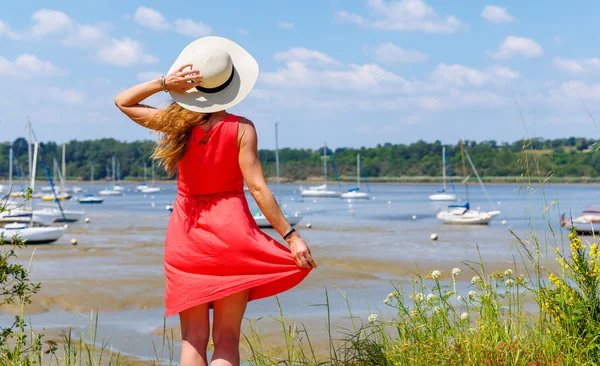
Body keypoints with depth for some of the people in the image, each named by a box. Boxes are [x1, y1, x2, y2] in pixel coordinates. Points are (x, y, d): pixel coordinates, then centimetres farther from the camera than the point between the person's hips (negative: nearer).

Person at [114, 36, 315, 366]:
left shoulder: (177, 124, -2)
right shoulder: (241, 128, -8)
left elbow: (122, 102, 11)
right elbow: (257, 187, -13)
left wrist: (163, 83, -3)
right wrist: (290, 234, -9)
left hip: (186, 234, 2)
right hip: (231, 231, -2)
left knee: (193, 338, 7)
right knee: (227, 338, 3)